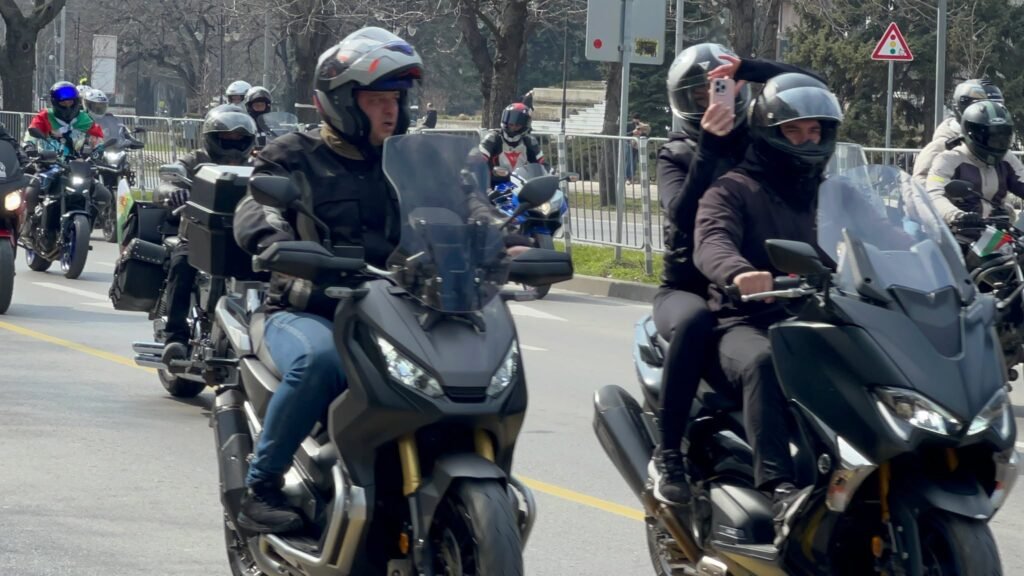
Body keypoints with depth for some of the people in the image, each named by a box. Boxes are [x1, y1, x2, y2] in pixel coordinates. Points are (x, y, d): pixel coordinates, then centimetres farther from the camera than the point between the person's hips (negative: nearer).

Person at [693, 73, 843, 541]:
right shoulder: (733, 190, 3)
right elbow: (712, 242, -16)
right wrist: (738, 272, -40)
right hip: (747, 323, -5)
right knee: (763, 362, -39)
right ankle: (779, 489, -48)